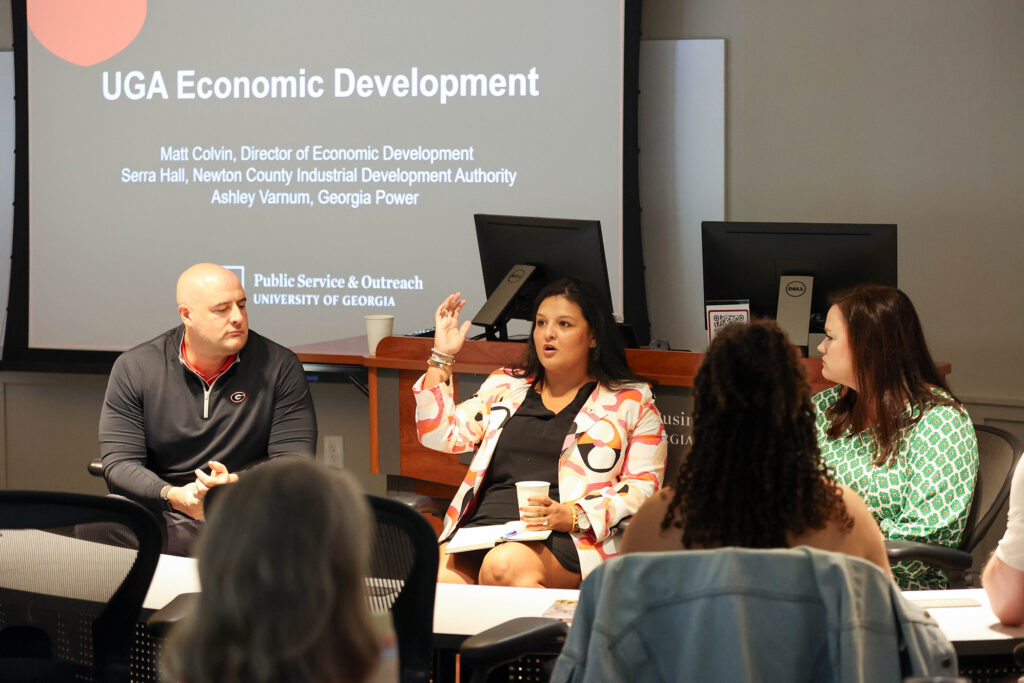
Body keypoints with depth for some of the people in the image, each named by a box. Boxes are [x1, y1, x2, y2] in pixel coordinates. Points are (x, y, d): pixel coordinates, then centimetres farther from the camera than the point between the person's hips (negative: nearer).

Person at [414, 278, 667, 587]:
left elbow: (643, 486, 4)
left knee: (505, 565, -37)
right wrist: (441, 357, 13)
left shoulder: (630, 402, 13)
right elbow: (440, 434, 19)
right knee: (439, 575, -31)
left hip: (567, 539, -3)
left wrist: (570, 516, -11)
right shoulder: (505, 386, 25)